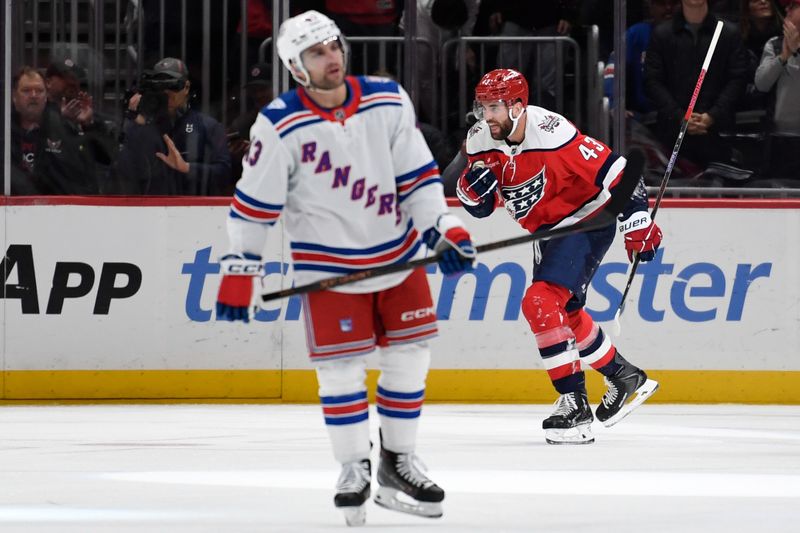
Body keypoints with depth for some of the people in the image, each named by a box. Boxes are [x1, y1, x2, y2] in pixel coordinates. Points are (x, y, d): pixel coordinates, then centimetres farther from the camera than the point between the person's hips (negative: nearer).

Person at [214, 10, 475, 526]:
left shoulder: (389, 101, -8)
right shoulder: (280, 126, -16)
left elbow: (418, 174, -2)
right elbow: (254, 202, -10)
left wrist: (444, 227, -11)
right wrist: (238, 271, -8)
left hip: (398, 252, 3)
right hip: (328, 265, -3)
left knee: (409, 357, 7)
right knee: (340, 367, -4)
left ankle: (399, 464, 21)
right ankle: (354, 469, 11)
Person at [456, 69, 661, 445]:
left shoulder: (551, 133, -28)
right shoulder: (480, 141, -6)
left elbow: (614, 171, -24)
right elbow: (479, 207, 3)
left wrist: (637, 222, -22)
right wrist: (474, 183, -21)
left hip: (588, 221, -9)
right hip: (548, 230, 9)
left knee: (541, 303, -22)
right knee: (565, 314, 19)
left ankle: (574, 405, -18)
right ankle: (625, 378, 39)